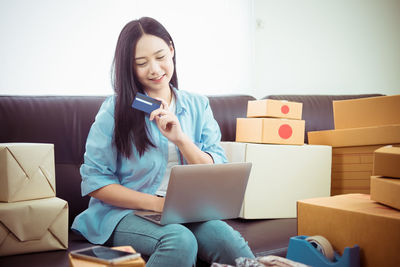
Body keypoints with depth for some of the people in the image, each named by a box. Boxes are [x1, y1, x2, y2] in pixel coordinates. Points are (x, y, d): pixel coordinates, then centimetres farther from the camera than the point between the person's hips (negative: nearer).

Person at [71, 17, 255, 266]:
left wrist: (180, 138, -15)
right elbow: (94, 181, -4)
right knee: (180, 240, -33)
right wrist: (157, 204, -14)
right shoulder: (115, 110, -1)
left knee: (224, 236, -30)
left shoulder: (198, 106, 9)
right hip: (126, 213, -2)